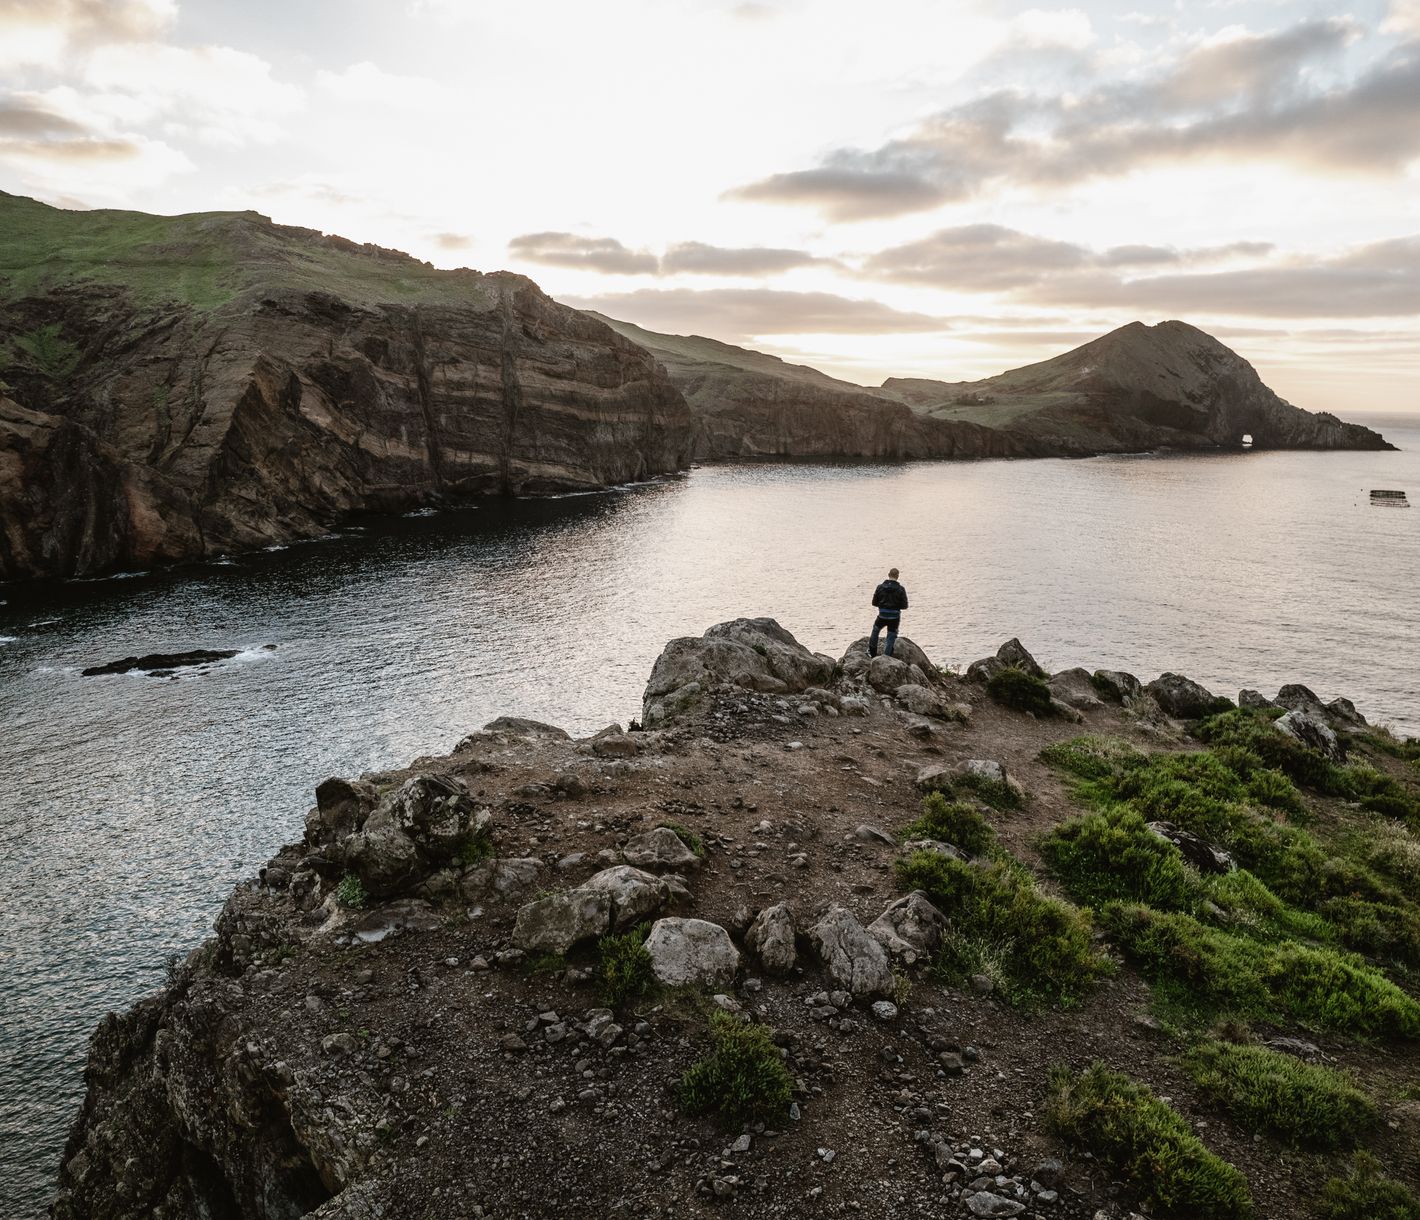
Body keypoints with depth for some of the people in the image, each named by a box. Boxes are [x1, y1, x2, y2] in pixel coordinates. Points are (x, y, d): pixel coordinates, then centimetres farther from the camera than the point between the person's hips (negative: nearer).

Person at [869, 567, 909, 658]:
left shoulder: (880, 587, -3)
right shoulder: (900, 589, -8)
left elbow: (874, 602, 3)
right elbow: (904, 605, -5)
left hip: (882, 616, 1)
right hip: (895, 617, -1)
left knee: (875, 630, 27)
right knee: (891, 638, 9)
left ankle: (872, 653, 28)